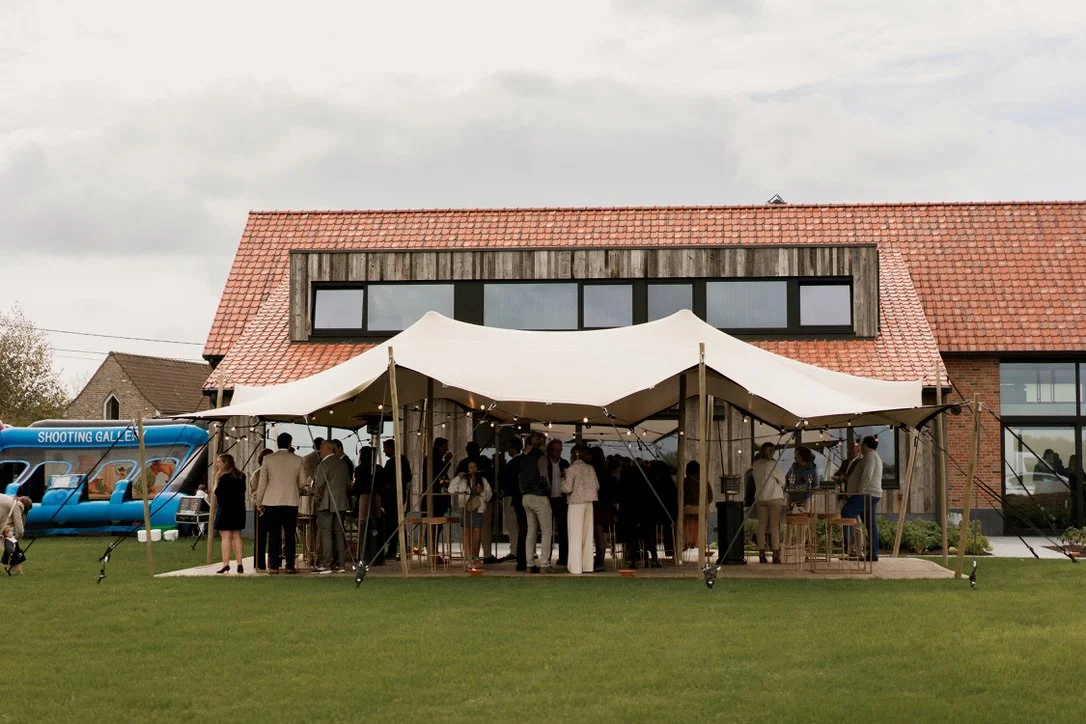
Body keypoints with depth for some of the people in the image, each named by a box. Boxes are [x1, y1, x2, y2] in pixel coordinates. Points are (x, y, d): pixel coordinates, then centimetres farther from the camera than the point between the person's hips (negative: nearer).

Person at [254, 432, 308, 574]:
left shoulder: (268, 459, -1)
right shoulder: (297, 460, 1)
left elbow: (262, 482, 1)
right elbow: (303, 482, 5)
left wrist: (259, 502, 9)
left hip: (272, 502, 0)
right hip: (291, 502, 0)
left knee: (274, 535, 2)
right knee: (290, 535, 4)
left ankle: (273, 566, -1)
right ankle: (290, 566, 2)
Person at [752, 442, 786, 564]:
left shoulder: (755, 465, 4)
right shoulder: (773, 464, -11)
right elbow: (782, 481, -1)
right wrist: (780, 487, 17)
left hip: (760, 498, 5)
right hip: (775, 497, -5)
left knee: (762, 525, 6)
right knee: (775, 525, 0)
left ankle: (761, 554, 4)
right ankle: (775, 554, -1)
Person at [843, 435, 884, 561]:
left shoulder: (870, 456, -10)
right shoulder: (875, 457, 23)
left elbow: (866, 476, -21)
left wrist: (860, 492, -17)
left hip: (865, 495, -10)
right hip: (873, 496, 10)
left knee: (845, 515, -11)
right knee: (871, 523, 5)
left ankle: (848, 546, -15)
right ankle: (873, 553, 2)